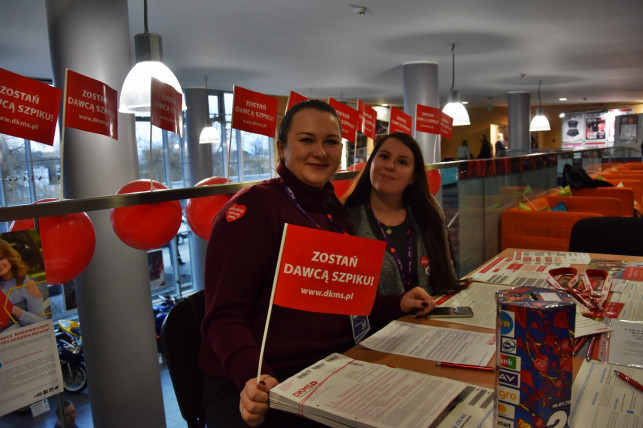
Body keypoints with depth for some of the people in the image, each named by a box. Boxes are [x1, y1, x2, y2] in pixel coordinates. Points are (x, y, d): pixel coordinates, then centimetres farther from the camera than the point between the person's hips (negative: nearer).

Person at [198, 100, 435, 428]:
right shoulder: (252, 207, -13)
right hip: (257, 386, -6)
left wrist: (396, 305, 7)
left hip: (331, 370, 7)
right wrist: (251, 377, -32)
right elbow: (225, 317, -15)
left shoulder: (334, 211, 10)